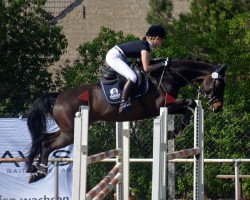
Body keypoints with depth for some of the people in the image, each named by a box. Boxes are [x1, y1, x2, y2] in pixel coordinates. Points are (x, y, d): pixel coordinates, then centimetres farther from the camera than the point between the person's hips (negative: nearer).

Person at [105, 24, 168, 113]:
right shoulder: (145, 47, -18)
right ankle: (123, 103, -25)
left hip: (112, 55, 11)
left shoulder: (144, 43, 10)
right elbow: (146, 68, -22)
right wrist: (162, 64, -16)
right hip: (114, 57, -11)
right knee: (133, 77, -23)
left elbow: (145, 62, 19)